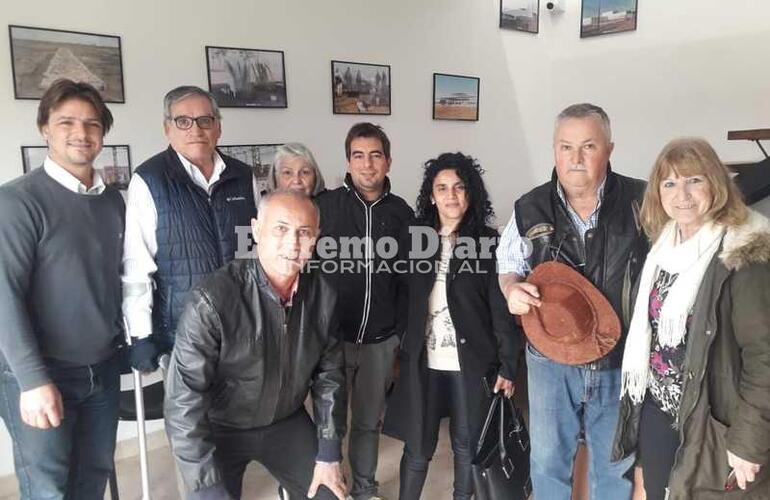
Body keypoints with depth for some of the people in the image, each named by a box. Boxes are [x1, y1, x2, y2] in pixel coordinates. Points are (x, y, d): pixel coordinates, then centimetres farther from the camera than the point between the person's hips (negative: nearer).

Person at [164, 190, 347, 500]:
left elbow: (329, 374, -2)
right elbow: (184, 401, -26)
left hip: (288, 423, 4)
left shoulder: (322, 295, -13)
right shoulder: (212, 300, -28)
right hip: (220, 430, -4)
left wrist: (330, 454, -2)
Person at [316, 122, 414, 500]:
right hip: (332, 334, -2)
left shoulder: (401, 212, 2)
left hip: (381, 340, 2)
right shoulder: (326, 205, -5)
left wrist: (402, 328, 4)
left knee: (369, 420, 16)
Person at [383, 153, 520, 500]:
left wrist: (508, 365, -7)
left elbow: (502, 309, -6)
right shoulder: (414, 239, 2)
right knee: (417, 445, 10)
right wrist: (401, 351, 3)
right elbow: (404, 301, 5)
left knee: (467, 442, 14)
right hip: (423, 361, 2)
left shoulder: (488, 242, -5)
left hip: (471, 361, -1)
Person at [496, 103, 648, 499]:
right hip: (550, 358, 1)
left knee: (615, 466, 20)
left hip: (621, 360, 0)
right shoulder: (530, 210, -5)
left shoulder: (641, 202, -10)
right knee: (548, 460, 19)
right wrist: (512, 289, -14)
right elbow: (508, 266, 9)